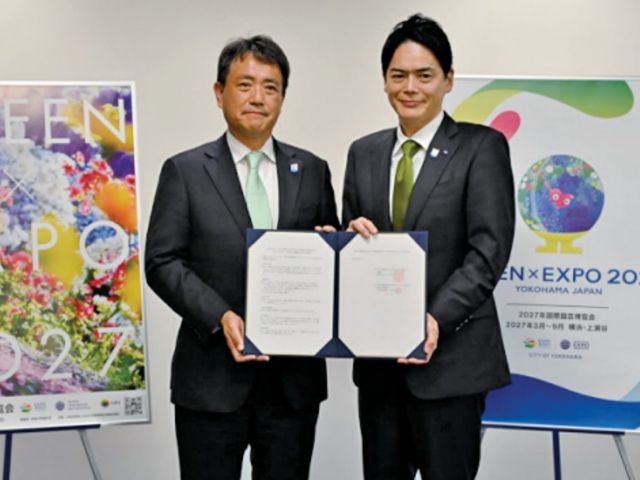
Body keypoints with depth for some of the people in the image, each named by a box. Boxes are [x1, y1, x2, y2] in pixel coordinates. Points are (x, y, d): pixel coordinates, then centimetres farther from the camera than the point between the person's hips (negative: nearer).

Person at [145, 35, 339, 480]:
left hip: (295, 376, 3)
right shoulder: (185, 171, -1)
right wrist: (220, 317, -17)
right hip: (213, 377, -2)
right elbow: (162, 262, -5)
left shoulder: (312, 170, 8)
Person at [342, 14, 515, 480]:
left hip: (451, 354, -4)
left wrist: (438, 319, -24)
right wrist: (352, 236, -10)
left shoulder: (482, 147, -4)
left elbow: (490, 248, -12)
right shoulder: (364, 153, 11)